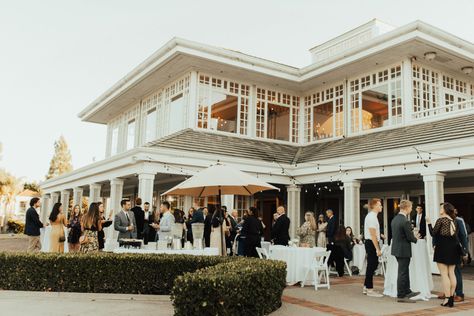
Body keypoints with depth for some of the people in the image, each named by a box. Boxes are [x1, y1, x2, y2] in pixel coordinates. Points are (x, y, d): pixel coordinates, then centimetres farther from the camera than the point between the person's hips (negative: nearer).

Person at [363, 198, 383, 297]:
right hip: (372, 244, -10)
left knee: (373, 265, 16)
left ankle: (366, 287, 26)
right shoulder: (371, 217, -18)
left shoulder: (373, 216, 14)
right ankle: (369, 290, 5)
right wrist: (378, 249, -22)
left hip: (372, 243, 10)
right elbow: (373, 235, -22)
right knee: (371, 265, -3)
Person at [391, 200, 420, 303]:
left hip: (396, 249, 9)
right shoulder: (405, 221, -22)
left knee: (404, 272, 20)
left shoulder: (394, 219, 6)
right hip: (403, 250, -9)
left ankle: (407, 292, 31)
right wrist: (416, 238, 5)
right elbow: (410, 237, -18)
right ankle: (401, 296, 9)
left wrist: (413, 237, 16)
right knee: (403, 273, 1)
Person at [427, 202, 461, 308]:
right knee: (451, 273, 9)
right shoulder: (453, 221, 10)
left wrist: (429, 223, 4)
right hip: (453, 249, 7)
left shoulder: (441, 220, -11)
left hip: (443, 249, -7)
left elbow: (433, 233, -8)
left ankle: (447, 299, -5)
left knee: (444, 274, -4)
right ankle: (451, 298, 13)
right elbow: (454, 235, 13)